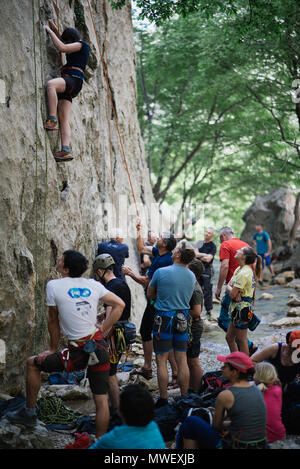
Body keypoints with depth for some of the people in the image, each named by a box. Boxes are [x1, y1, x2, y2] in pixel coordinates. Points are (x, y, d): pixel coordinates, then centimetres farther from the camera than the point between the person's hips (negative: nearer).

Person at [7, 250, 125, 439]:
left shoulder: (54, 285, -3)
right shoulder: (93, 284, 6)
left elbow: (53, 321, 4)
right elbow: (120, 305, 7)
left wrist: (53, 349, 15)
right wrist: (103, 330, 10)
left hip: (79, 352, -4)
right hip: (100, 348, 4)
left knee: (32, 363, 17)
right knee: (102, 400, 9)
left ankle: (29, 413, 26)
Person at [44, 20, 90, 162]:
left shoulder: (81, 44, 5)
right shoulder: (75, 50, 30)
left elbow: (61, 48, -9)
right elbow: (62, 46, 48)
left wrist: (50, 31, 1)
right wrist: (55, 30, 36)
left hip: (73, 80, -10)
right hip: (66, 85, 10)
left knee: (50, 84, -38)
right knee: (64, 120, -7)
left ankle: (51, 121, -45)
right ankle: (66, 151, -22)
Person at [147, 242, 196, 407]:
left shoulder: (161, 272, -12)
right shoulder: (192, 276, 2)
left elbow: (150, 294, 1)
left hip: (164, 318, -4)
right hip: (183, 319, 4)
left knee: (161, 361, 5)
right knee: (182, 361, 10)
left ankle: (163, 400, 8)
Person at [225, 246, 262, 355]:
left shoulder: (244, 273, -21)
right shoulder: (239, 269, 11)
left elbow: (232, 294, -20)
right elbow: (228, 286, 9)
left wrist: (231, 288, 1)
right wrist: (234, 290, -11)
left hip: (242, 308, -10)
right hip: (237, 307, 10)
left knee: (241, 340, -1)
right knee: (229, 337, 18)